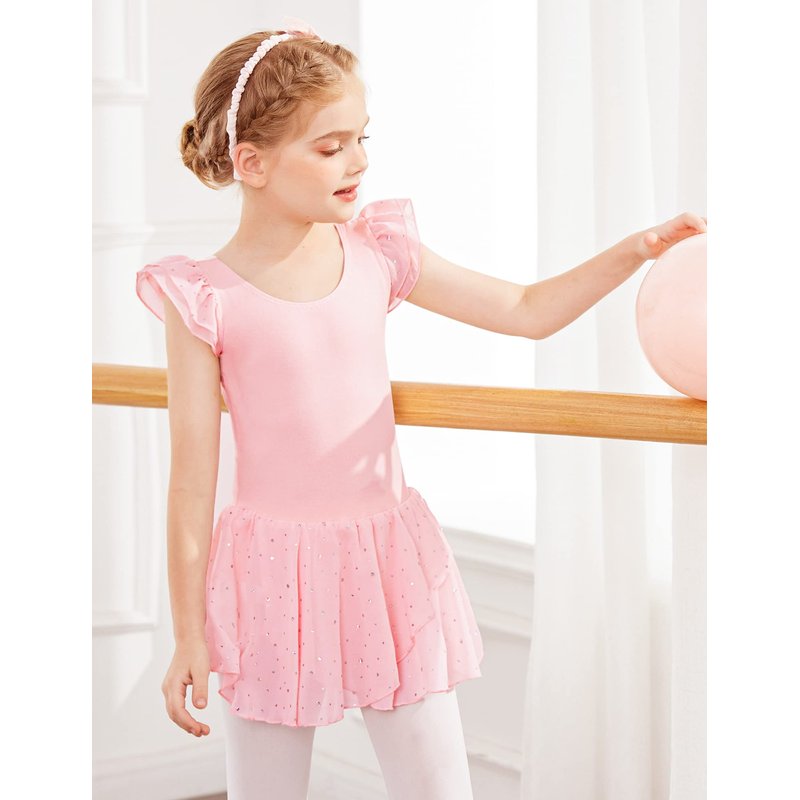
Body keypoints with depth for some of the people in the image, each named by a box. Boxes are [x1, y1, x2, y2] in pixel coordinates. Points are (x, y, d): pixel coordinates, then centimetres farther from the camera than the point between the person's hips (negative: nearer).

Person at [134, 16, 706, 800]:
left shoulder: (378, 253, 0)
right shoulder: (207, 299, -11)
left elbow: (528, 310, 8)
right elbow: (193, 480, -8)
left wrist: (636, 249, -4)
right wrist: (188, 638, -5)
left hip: (388, 561, 3)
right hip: (275, 579, -3)